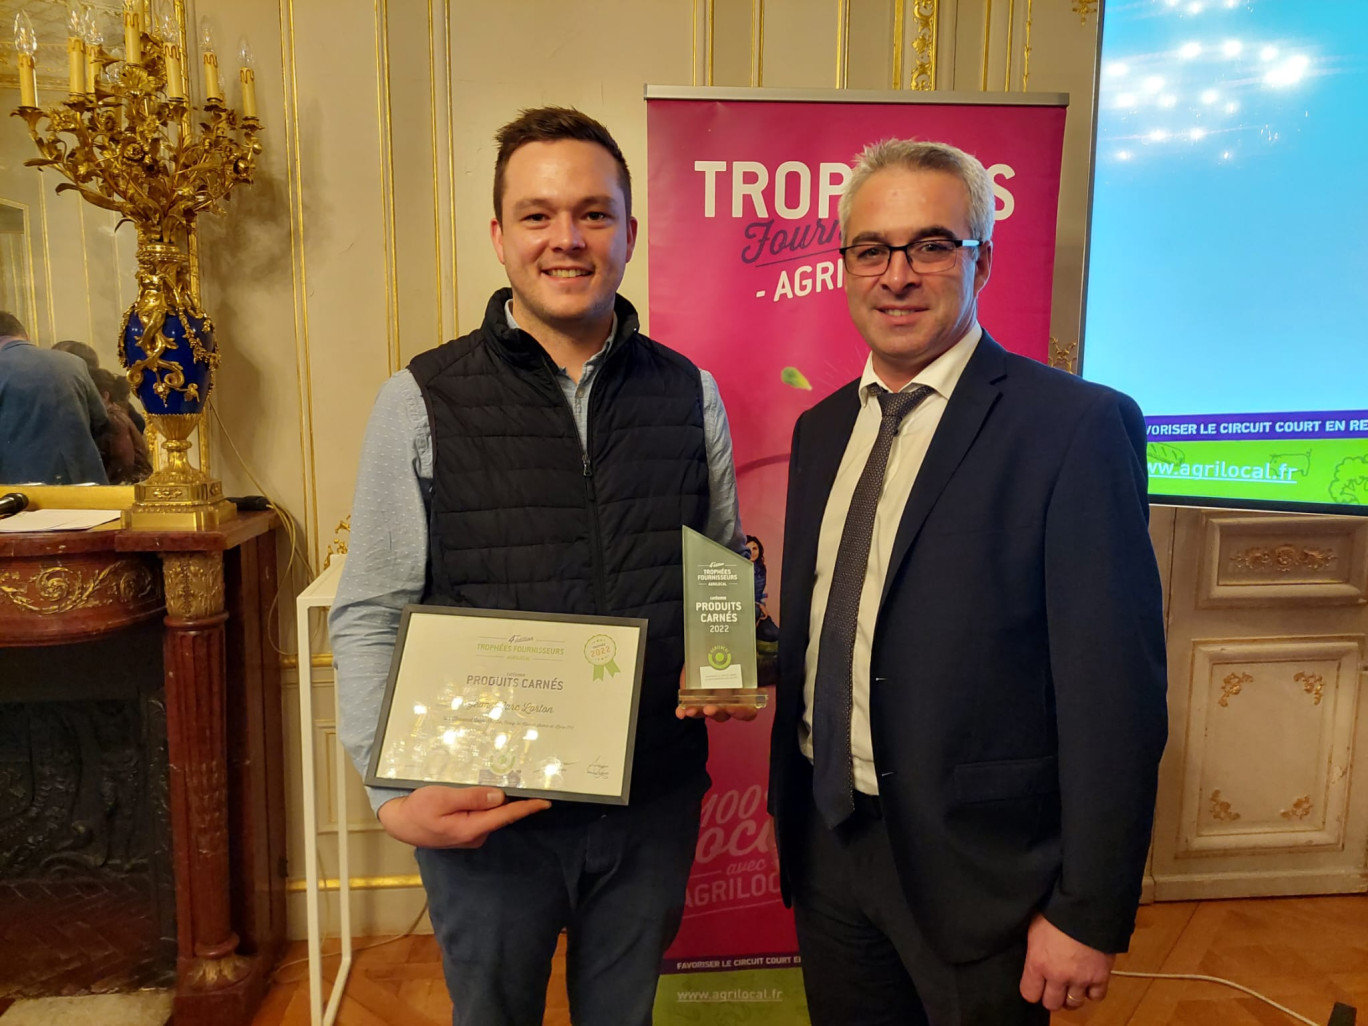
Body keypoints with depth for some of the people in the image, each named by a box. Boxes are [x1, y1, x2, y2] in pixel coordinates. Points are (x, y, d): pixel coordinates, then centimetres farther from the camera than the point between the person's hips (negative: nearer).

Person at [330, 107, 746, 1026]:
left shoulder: (690, 393, 0)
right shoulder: (422, 401, -8)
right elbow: (369, 616, -7)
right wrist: (396, 792, -16)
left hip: (655, 801, 2)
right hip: (483, 812, -2)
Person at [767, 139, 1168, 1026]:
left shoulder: (1079, 427, -16)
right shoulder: (822, 428, 5)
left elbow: (1116, 698, -16)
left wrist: (1090, 917, -14)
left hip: (976, 872, -5)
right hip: (827, 846, 6)